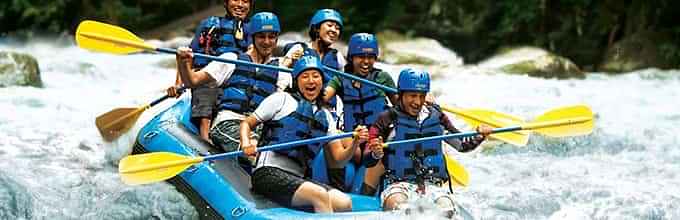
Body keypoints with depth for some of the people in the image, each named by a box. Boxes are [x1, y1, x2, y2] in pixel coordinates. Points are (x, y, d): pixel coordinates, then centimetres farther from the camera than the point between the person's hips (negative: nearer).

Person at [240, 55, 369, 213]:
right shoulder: (281, 99, 7)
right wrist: (246, 144, -14)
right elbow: (246, 124, 8)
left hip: (298, 179, 5)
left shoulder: (325, 115, 21)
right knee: (320, 195, -30)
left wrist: (354, 143, -3)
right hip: (268, 173, -5)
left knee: (344, 203, -19)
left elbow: (337, 161, 16)